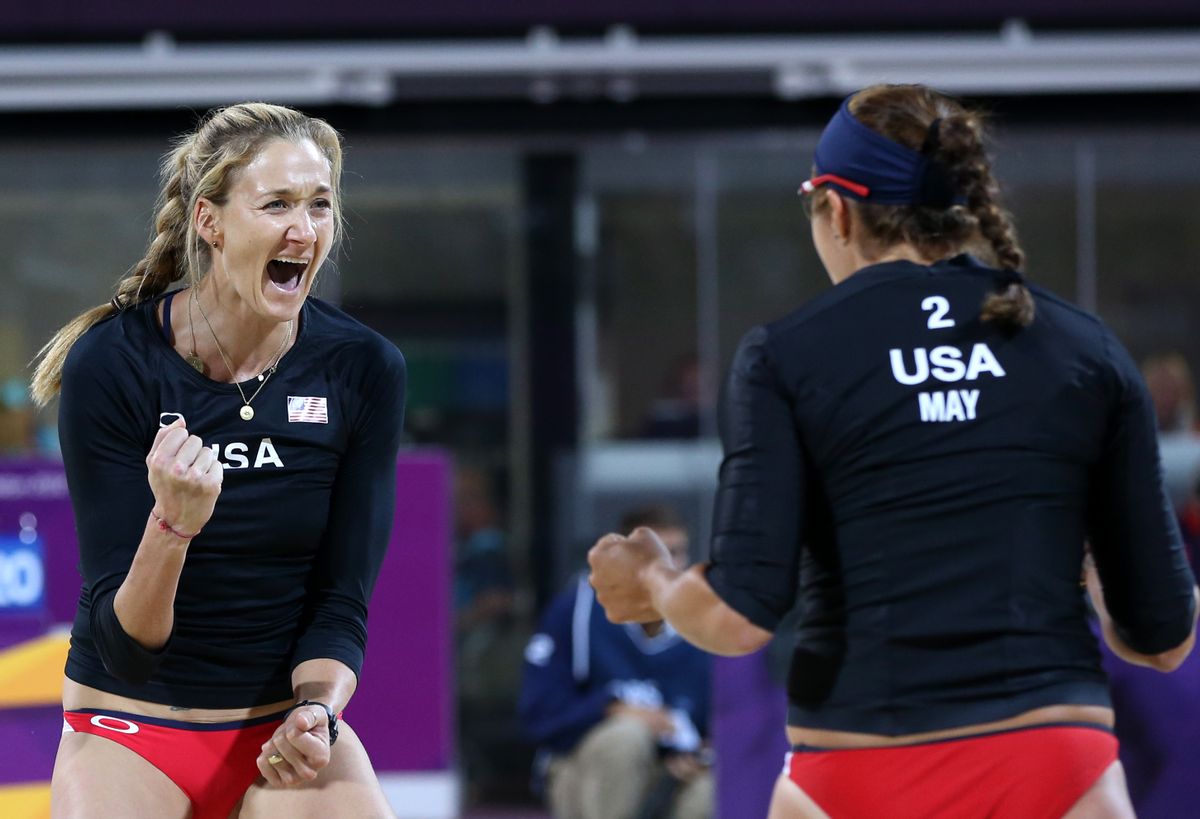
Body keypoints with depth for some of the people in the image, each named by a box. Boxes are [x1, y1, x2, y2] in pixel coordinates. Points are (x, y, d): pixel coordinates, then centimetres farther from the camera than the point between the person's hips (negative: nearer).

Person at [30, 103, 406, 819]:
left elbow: (341, 600, -4)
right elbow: (123, 643, -18)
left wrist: (318, 709, -23)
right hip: (131, 730, -2)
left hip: (287, 728, 2)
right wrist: (172, 524, -35)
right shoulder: (111, 363, -15)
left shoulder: (365, 370, -8)